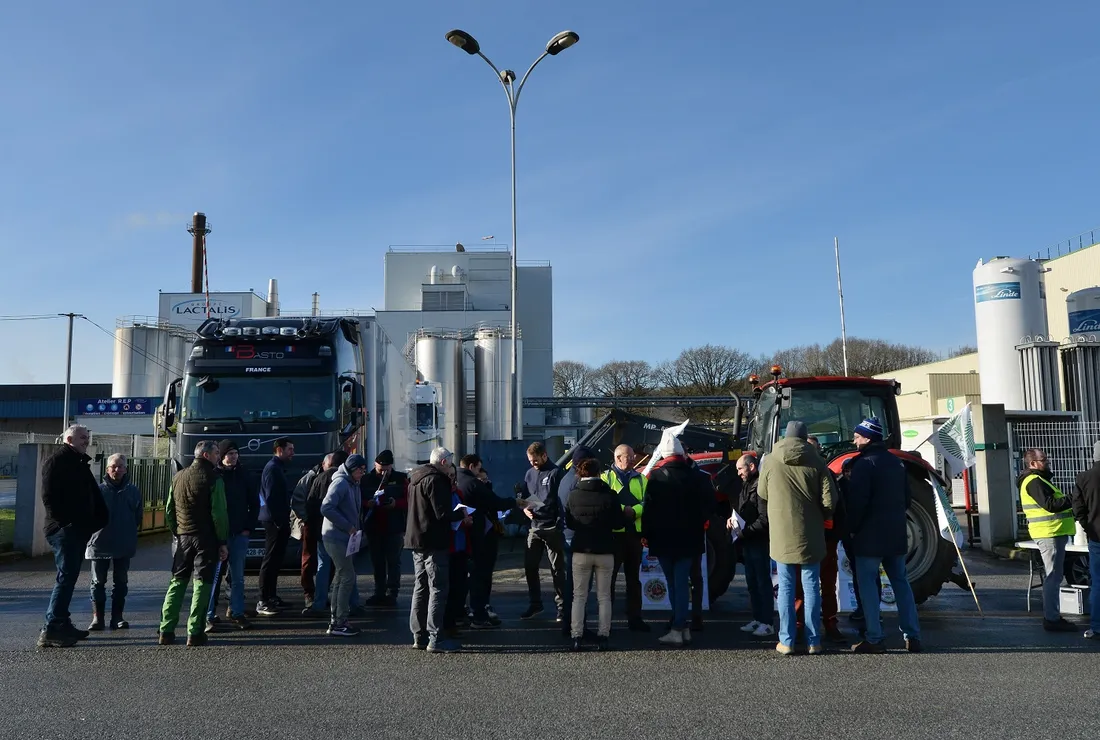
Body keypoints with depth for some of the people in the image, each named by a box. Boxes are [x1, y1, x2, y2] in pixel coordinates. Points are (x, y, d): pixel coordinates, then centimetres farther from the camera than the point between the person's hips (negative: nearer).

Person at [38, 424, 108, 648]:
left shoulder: (80, 463, 20)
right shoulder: (56, 461, -8)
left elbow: (93, 496, 18)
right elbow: (49, 497, -16)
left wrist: (99, 520, 6)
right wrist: (63, 522, -17)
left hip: (78, 529, 10)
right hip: (64, 530, -10)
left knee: (69, 576, 13)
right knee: (66, 577, -12)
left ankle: (62, 624, 21)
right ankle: (51, 630, -11)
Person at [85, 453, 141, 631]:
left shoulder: (133, 491, 2)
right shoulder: (99, 490, -4)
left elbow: (138, 516, 5)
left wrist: (130, 534, -1)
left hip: (124, 545, 2)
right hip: (100, 544, -2)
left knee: (121, 582, 8)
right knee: (98, 582, 4)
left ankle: (117, 617, 17)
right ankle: (97, 617, 11)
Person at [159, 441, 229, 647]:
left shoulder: (178, 477, 10)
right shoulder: (213, 479, -10)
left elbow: (169, 510, 13)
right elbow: (219, 514, -12)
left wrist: (176, 533, 17)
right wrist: (222, 542, -7)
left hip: (182, 537, 6)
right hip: (205, 538, -6)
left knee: (177, 582, 13)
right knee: (201, 584, -1)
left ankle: (166, 631, 12)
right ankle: (195, 634, -2)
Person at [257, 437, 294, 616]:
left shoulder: (278, 468, 18)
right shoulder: (272, 468, -14)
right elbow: (271, 498, -21)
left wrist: (284, 520, 17)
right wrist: (278, 521, -22)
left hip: (279, 521, 10)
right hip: (274, 521, -10)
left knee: (276, 560, 15)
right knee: (270, 560, -7)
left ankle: (272, 597, 24)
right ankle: (263, 602, -5)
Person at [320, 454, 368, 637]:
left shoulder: (353, 485, 15)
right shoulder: (340, 483, -15)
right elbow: (326, 508, -24)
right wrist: (348, 526, -21)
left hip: (344, 537, 10)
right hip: (336, 538, -10)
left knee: (341, 577, 13)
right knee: (347, 577, -9)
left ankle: (336, 620, 20)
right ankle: (339, 623, -4)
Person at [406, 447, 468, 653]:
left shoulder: (416, 478, 15)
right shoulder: (435, 480, -15)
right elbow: (442, 513, -21)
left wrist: (456, 515, 17)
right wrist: (462, 515, -4)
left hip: (417, 542, 10)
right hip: (433, 543, -10)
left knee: (420, 588, 14)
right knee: (437, 589, -6)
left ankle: (419, 636, 19)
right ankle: (435, 639, -6)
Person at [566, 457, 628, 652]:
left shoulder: (573, 496, -3)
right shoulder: (610, 495, -9)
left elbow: (569, 523, 6)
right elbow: (618, 524, -5)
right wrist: (628, 514, 14)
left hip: (581, 551, 1)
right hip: (605, 552, -1)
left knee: (579, 596, 9)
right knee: (604, 597, 9)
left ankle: (576, 637, 4)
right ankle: (603, 636, 6)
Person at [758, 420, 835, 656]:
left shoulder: (770, 461, -4)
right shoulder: (816, 462, -5)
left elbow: (762, 493, 8)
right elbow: (828, 501, -6)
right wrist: (820, 517, 14)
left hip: (782, 536, 0)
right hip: (810, 536, 0)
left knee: (786, 588, 7)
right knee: (811, 588, 9)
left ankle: (786, 642, 9)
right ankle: (813, 642, 13)